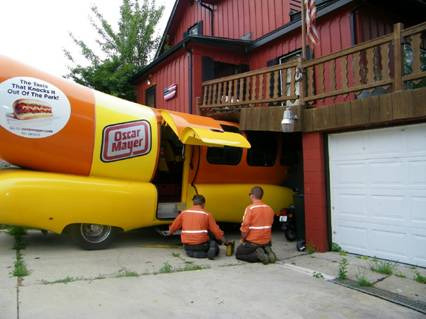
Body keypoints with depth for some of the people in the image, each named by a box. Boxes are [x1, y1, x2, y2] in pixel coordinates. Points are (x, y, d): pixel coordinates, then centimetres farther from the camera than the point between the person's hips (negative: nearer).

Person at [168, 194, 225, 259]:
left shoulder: (184, 213, 3)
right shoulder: (207, 214, -4)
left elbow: (174, 226, 14)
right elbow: (216, 230, -2)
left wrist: (170, 232, 36)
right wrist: (222, 238, 17)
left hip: (187, 246, 4)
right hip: (201, 245, -4)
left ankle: (191, 252, 8)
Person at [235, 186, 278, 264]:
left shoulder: (250, 208, -18)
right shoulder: (269, 208, 1)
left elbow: (245, 227, -19)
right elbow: (269, 226, 8)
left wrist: (242, 239, -2)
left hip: (252, 242, -6)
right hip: (266, 242, 6)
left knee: (238, 254, 18)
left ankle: (258, 255, -7)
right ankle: (267, 252, 2)